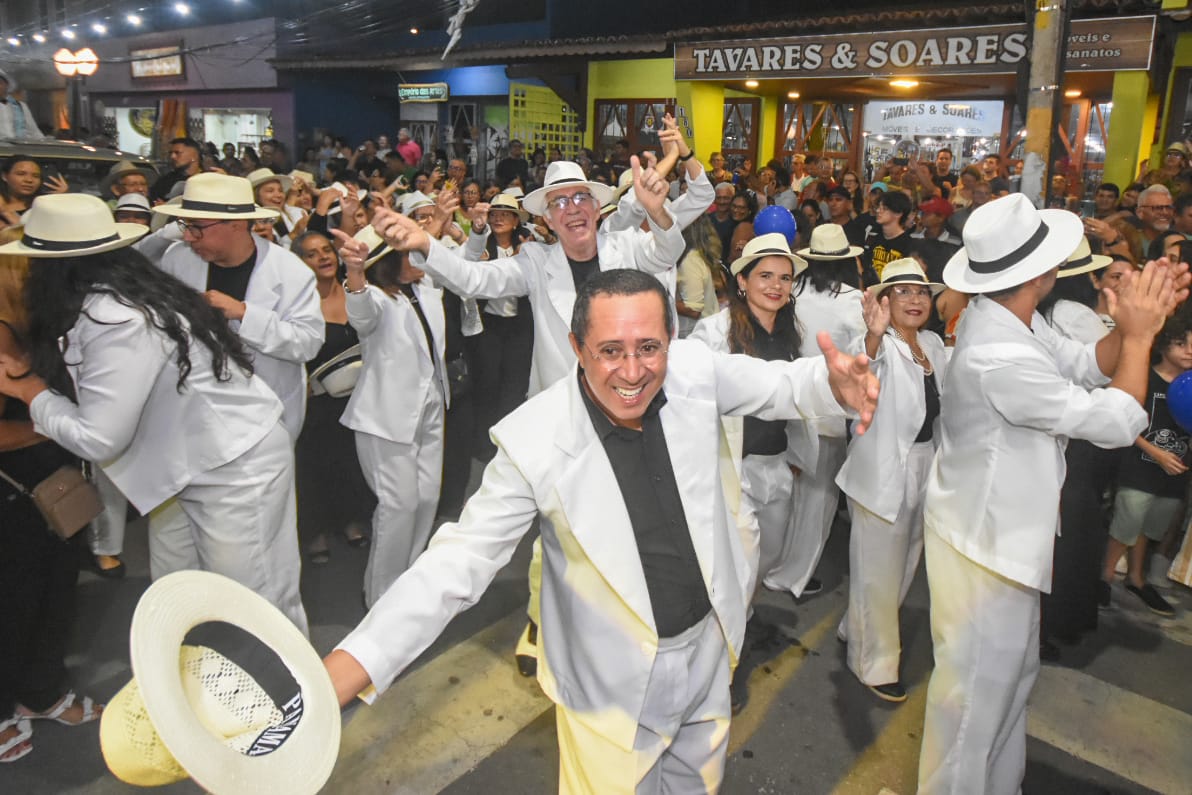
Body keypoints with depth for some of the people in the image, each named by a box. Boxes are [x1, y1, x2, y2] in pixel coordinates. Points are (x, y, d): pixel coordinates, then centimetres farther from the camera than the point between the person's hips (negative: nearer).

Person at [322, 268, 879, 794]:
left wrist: (832, 383, -27)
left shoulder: (694, 372, -16)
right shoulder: (534, 441, -26)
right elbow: (458, 561, -23)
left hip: (707, 645, 5)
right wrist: (338, 675, -32)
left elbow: (781, 386, -2)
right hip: (614, 677, -4)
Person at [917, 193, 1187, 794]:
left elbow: (1086, 365, 7)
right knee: (977, 688, 9)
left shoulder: (1007, 318, -3)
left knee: (1013, 673, 27)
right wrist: (1140, 335, -14)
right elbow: (1118, 423, -25)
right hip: (983, 545, -10)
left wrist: (1134, 324, -7)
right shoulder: (999, 358, -33)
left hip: (1007, 532, 10)